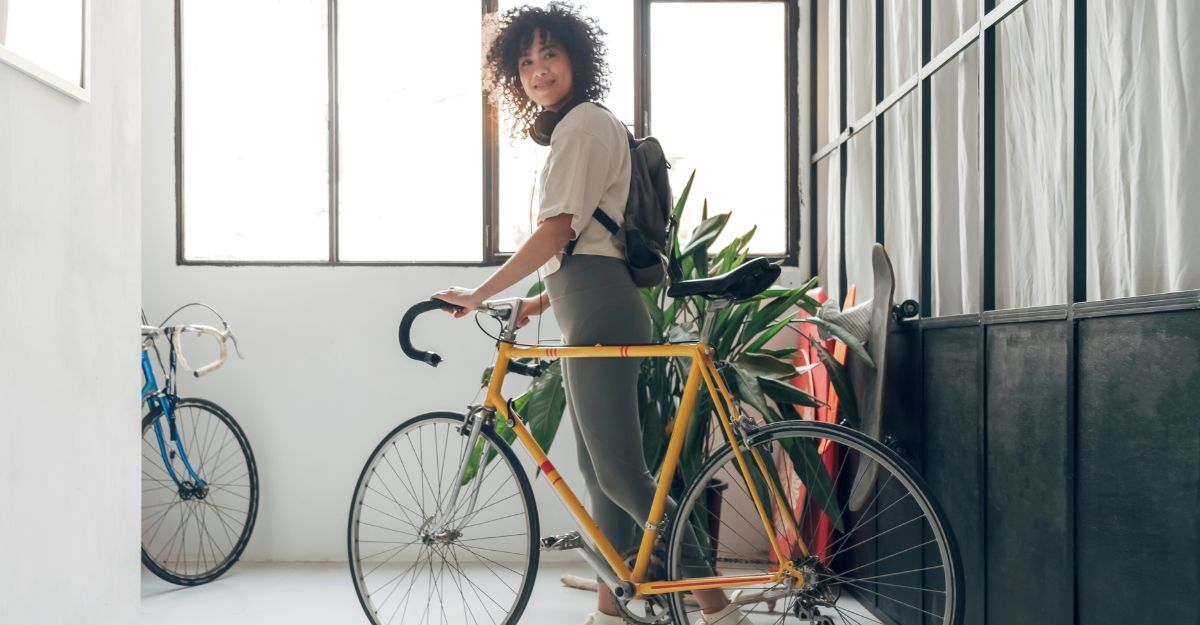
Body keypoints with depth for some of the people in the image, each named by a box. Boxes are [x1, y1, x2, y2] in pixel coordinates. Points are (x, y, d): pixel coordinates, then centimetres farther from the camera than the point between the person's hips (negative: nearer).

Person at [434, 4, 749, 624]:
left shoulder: (583, 123, -9)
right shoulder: (578, 127, 24)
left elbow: (556, 232, -17)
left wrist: (479, 294, -12)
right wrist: (544, 299, 20)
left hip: (599, 315, -11)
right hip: (589, 313, 11)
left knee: (620, 474, -10)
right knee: (600, 469, 12)